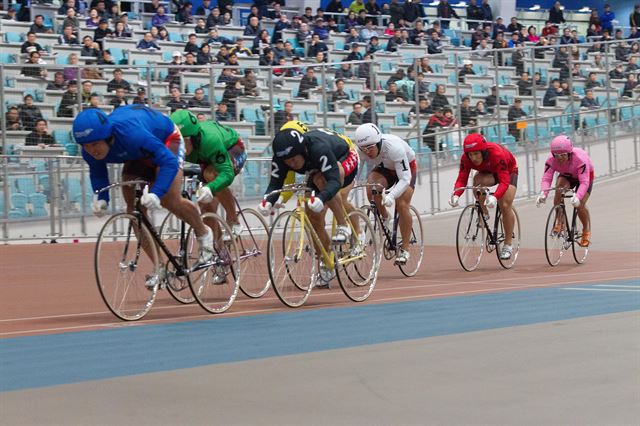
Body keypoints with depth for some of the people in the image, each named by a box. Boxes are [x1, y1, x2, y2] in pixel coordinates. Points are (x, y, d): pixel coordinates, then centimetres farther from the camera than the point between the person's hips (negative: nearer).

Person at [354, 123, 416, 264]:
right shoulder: (361, 150, -27)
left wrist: (391, 196, -55)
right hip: (384, 168, 3)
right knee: (371, 189, -29)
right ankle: (384, 218, -1)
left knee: (402, 205, -19)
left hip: (406, 167, -3)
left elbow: (405, 178, -42)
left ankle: (405, 249, -5)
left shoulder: (394, 147, -40)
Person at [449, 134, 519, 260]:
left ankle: (508, 245, -2)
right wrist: (456, 195, -50)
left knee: (505, 205, -17)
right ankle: (484, 214, -9)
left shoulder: (496, 154, -42)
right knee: (478, 180, -33)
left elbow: (504, 182, -45)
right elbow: (461, 179, -29)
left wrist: (495, 197, -63)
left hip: (508, 171, -3)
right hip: (488, 173, 3)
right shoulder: (466, 159, -29)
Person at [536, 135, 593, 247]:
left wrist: (577, 197, -63)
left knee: (580, 204, -20)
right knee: (559, 186, -31)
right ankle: (560, 222, -16)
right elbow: (546, 178, -36)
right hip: (566, 176, 3)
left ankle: (586, 231, 9)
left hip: (585, 175, -3)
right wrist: (543, 194, -57)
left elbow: (584, 182, -46)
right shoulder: (551, 160, -30)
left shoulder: (580, 159, -41)